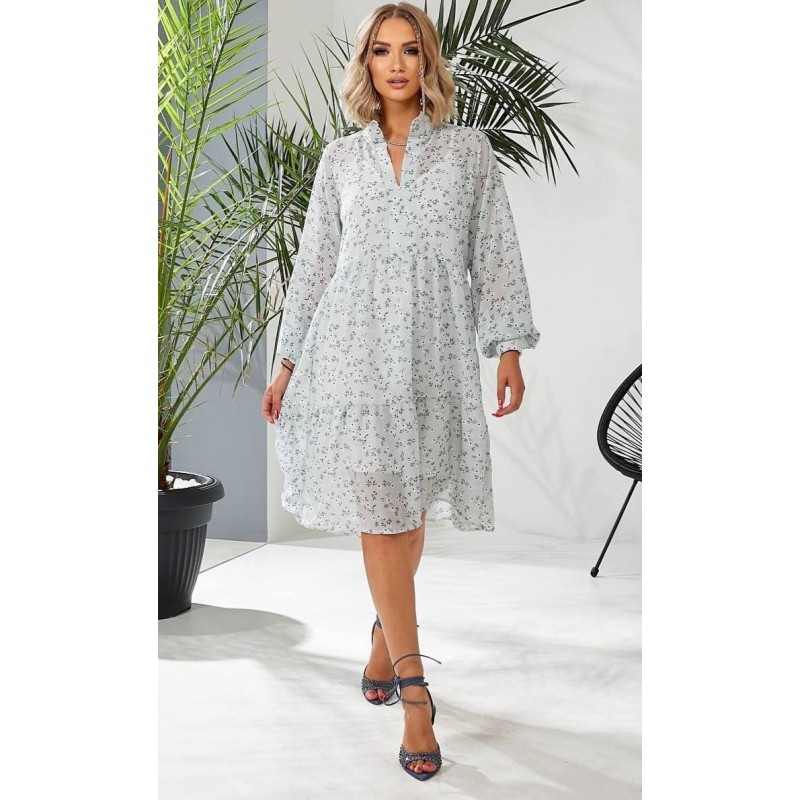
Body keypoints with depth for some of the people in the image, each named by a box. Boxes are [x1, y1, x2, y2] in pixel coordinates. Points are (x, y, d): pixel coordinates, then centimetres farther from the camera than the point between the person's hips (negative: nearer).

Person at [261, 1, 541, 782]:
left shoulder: (469, 150, 8)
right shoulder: (340, 160, 10)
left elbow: (495, 253, 5)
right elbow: (314, 263, 11)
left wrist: (509, 348, -3)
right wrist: (288, 363, 9)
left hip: (435, 352, 0)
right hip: (355, 345, 0)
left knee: (410, 507, 10)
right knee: (377, 510, -7)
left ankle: (386, 634, 37)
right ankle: (415, 693, -4)